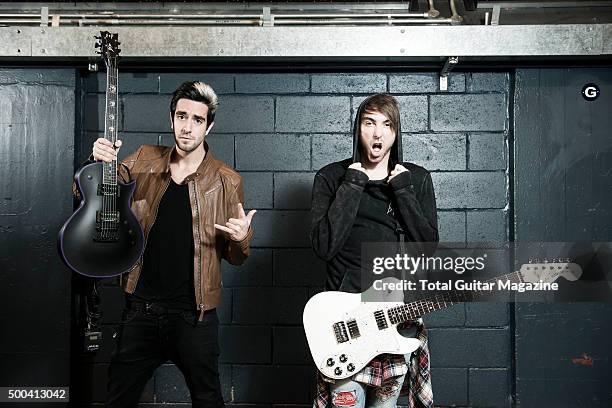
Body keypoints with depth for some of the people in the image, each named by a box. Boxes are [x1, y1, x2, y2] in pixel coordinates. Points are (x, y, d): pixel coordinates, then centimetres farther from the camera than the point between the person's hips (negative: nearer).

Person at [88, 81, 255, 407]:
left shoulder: (226, 181, -5)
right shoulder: (145, 160, 2)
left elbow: (235, 258, 3)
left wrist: (241, 239, -20)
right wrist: (98, 161, -15)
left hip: (193, 316, -2)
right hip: (140, 309, 3)